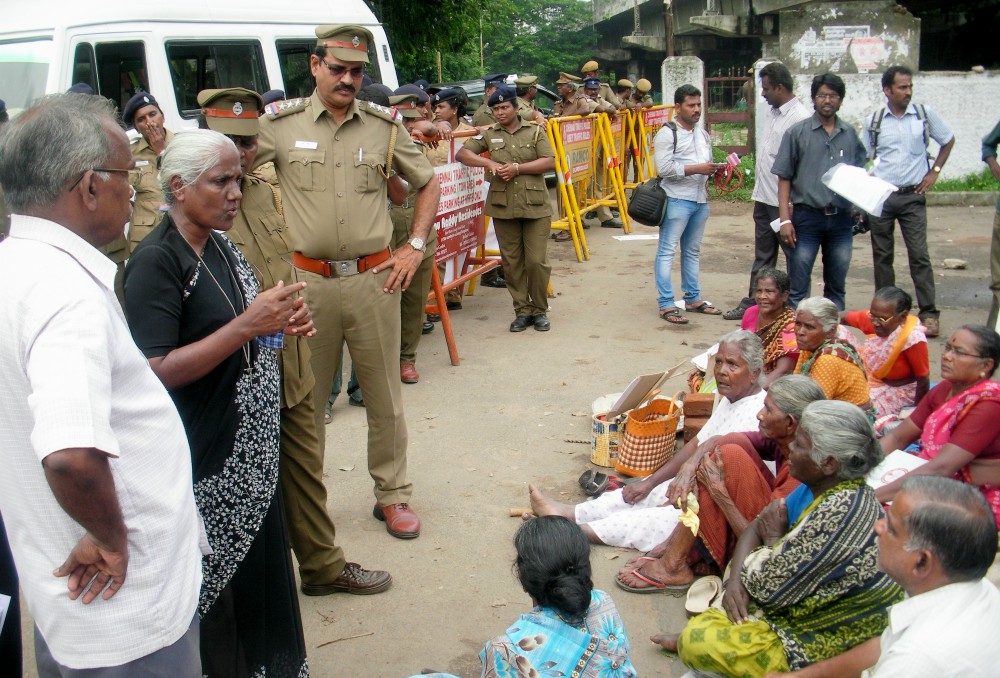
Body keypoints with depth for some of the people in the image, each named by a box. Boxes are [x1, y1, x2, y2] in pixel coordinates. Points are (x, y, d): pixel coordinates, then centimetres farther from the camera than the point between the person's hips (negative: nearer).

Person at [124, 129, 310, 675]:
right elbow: (157, 370, -22)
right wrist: (248, 325, -26)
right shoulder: (156, 262, -16)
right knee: (213, 588, 2)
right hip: (206, 464, -8)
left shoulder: (220, 246, 9)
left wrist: (280, 323, 3)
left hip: (253, 452, 8)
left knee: (260, 564, 17)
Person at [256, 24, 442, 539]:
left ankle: (392, 495, 26)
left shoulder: (384, 125, 4)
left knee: (384, 397, 11)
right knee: (305, 399, 9)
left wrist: (415, 248, 6)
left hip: (374, 279, 1)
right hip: (308, 281, -1)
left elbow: (428, 183, 15)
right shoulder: (280, 124, -2)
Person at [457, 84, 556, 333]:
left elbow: (549, 162, -3)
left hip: (535, 207, -2)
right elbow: (462, 154, 6)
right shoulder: (489, 135, 11)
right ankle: (522, 310, 15)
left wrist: (518, 168, -13)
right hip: (503, 207, 2)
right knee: (511, 262, 4)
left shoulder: (535, 132, 7)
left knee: (536, 260, -4)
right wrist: (489, 163, -9)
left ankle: (539, 310, 12)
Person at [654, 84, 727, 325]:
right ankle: (666, 304, -5)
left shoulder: (703, 135, 18)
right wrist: (697, 169, -19)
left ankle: (693, 298, 24)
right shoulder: (667, 134, -7)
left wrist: (716, 169, 6)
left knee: (692, 251, 15)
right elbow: (664, 168, -17)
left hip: (700, 200, 8)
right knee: (667, 251, -6)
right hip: (676, 200, -8)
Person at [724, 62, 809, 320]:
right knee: (762, 256, 17)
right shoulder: (773, 112, 11)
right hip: (763, 197, 9)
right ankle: (753, 303, 27)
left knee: (794, 256, 3)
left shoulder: (799, 118, -17)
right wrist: (759, 188, 16)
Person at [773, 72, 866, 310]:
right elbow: (784, 178, -2)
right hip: (807, 217, -3)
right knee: (798, 286, 0)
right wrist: (785, 219, -10)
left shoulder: (850, 134, 9)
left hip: (841, 218, 3)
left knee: (837, 285, 12)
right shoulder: (797, 132, 0)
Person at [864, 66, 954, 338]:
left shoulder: (925, 114, 1)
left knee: (919, 254, -5)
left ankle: (929, 313, -2)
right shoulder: (873, 121, 2)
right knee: (882, 255, 7)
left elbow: (948, 141, 15)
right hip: (879, 196, 1)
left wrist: (934, 171, 5)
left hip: (912, 196, -1)